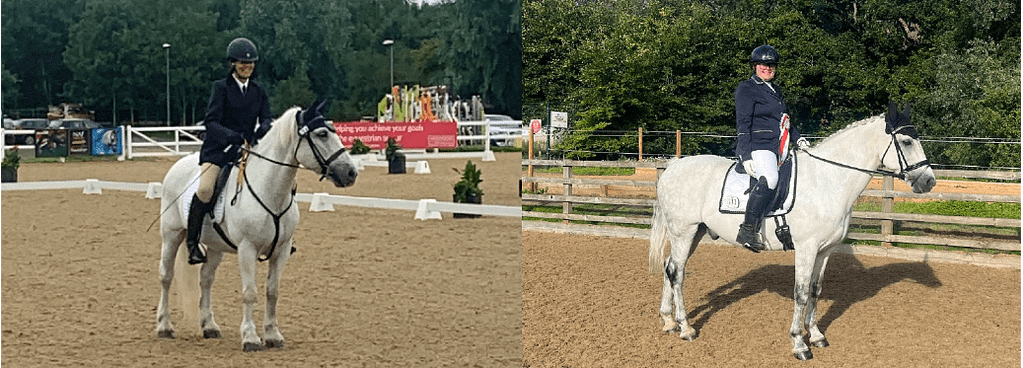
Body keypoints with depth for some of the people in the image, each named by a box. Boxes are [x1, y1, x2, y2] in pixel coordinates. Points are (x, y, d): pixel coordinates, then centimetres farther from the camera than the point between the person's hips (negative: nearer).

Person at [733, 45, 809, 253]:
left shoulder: (775, 90, 24)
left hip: (779, 150, 10)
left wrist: (798, 139, 18)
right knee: (770, 179, -35)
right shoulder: (747, 89, -2)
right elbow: (743, 124, -10)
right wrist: (745, 156, -19)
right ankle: (747, 231, -35)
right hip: (757, 147, -10)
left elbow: (784, 120, 34)